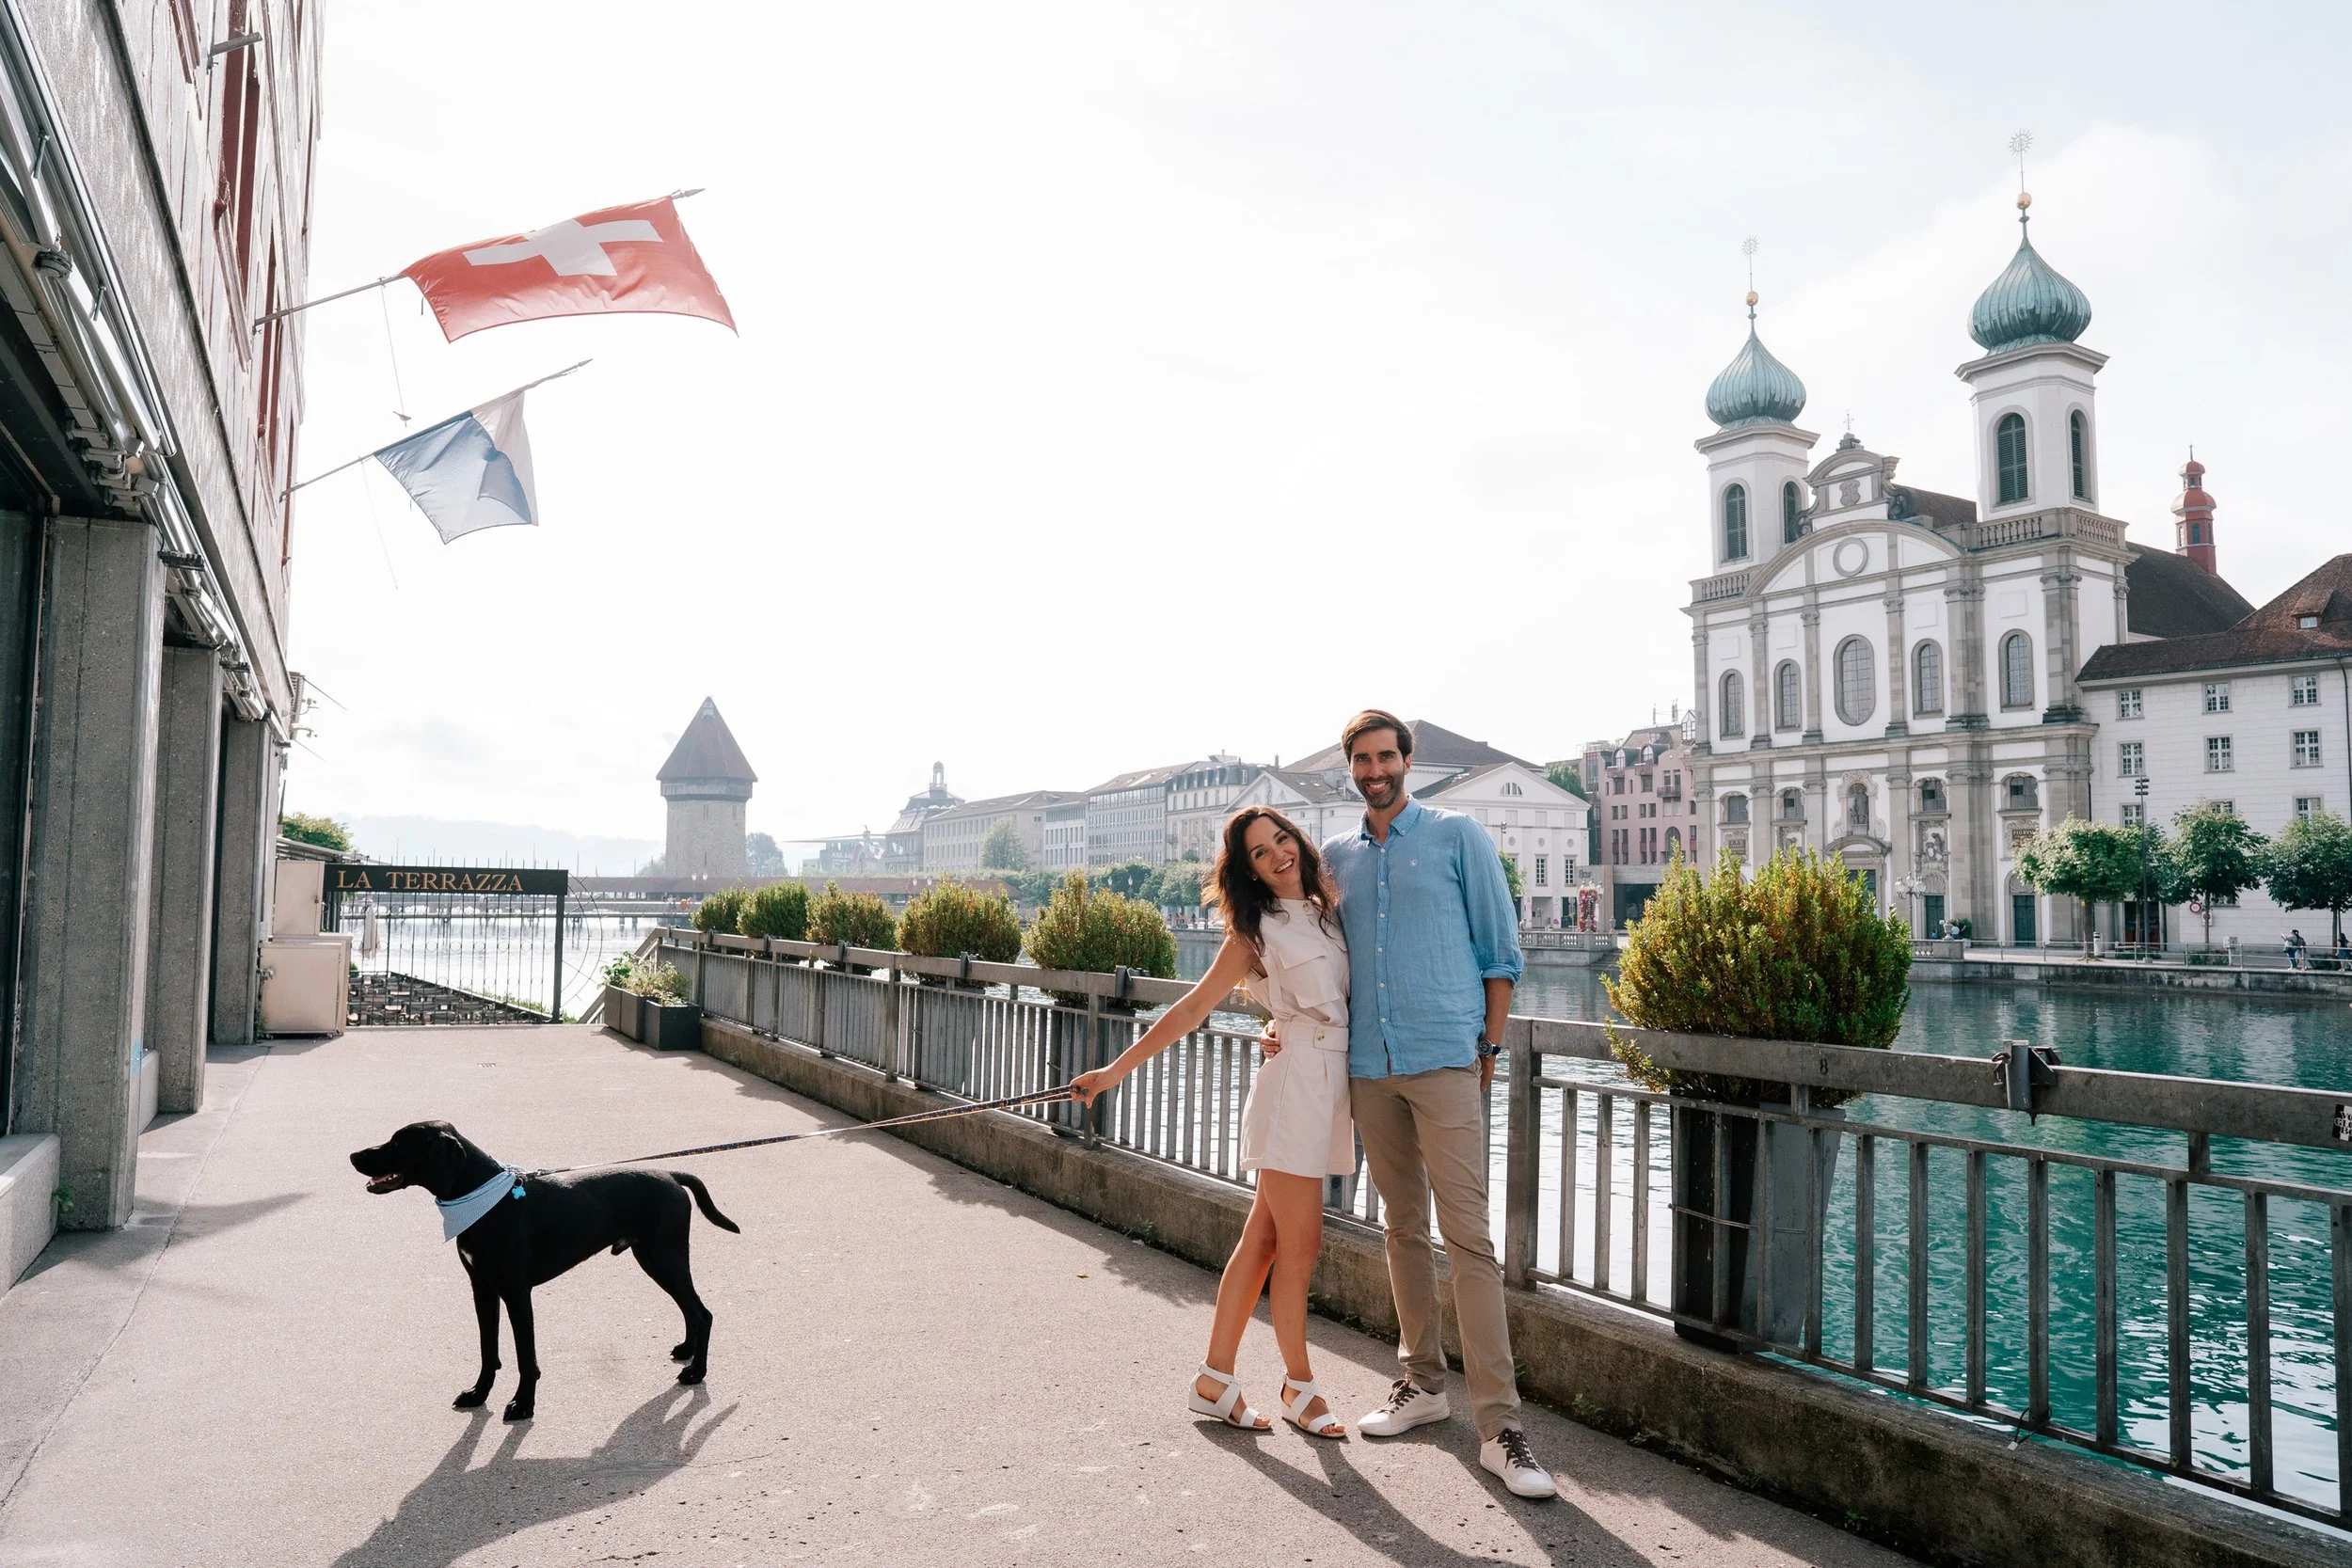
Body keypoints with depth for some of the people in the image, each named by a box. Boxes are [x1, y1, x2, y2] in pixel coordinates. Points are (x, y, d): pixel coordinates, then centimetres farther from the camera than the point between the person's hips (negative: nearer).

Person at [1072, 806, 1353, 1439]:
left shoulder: (1328, 909, 13)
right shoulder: (1257, 929, -4)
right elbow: (1194, 1008, -5)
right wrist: (1116, 1069, -9)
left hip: (1333, 1084, 6)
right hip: (1295, 1083, -6)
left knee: (1262, 1239, 9)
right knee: (1299, 1246, -1)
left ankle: (1215, 1379, 17)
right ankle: (1299, 1385, 17)